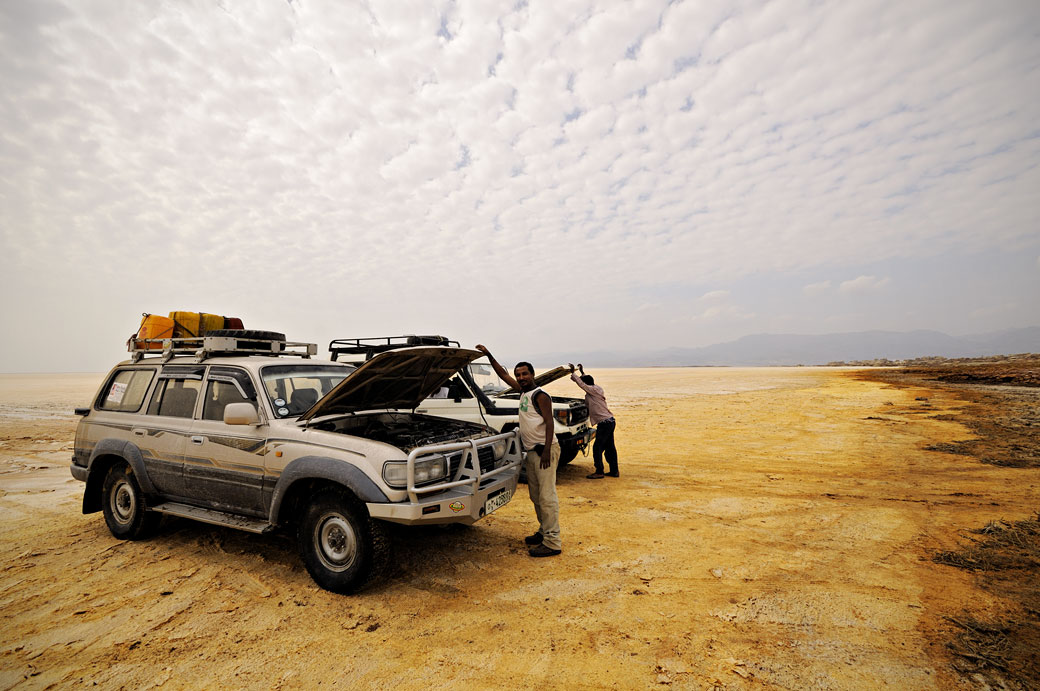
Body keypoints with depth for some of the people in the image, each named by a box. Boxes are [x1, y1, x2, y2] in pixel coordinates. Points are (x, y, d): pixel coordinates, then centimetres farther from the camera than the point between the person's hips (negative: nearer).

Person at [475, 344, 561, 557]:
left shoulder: (540, 396, -11)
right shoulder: (523, 391, 13)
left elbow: (549, 424, -17)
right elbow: (504, 375, 21)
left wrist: (546, 451, -24)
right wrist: (488, 355, 18)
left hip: (544, 450, -9)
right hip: (531, 451, 9)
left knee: (547, 496, -9)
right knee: (535, 496, 16)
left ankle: (552, 543, -5)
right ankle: (544, 532, 28)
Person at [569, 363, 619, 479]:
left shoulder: (593, 390, -13)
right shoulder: (598, 389, 13)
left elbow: (581, 384, -14)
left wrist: (573, 372, -3)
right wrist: (582, 371, 37)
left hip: (604, 423, -10)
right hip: (610, 421, 10)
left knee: (597, 448, -2)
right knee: (610, 448, 14)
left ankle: (599, 472, 4)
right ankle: (614, 471, 21)